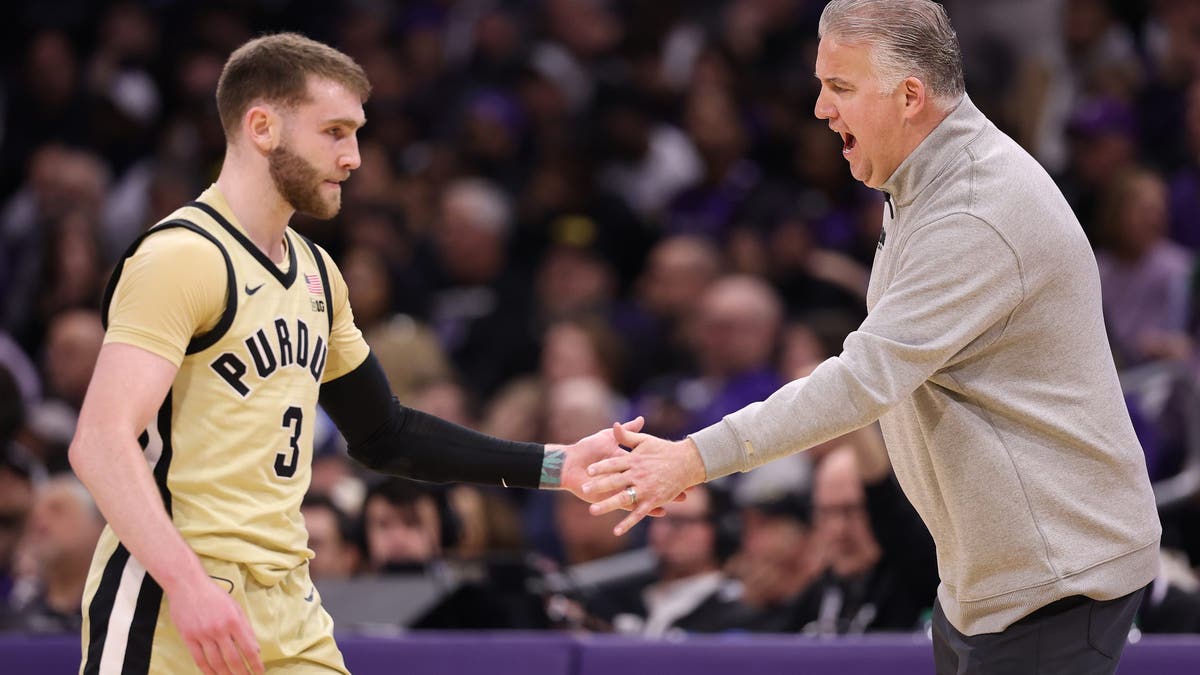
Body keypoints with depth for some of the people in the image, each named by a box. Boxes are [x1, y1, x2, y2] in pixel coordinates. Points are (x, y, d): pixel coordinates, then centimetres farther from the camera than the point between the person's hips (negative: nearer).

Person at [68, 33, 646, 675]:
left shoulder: (315, 273, 18)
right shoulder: (183, 257, -11)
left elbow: (386, 437, 26)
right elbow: (101, 441, -21)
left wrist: (554, 467, 19)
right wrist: (187, 584, -32)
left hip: (287, 606, 8)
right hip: (170, 600, -8)